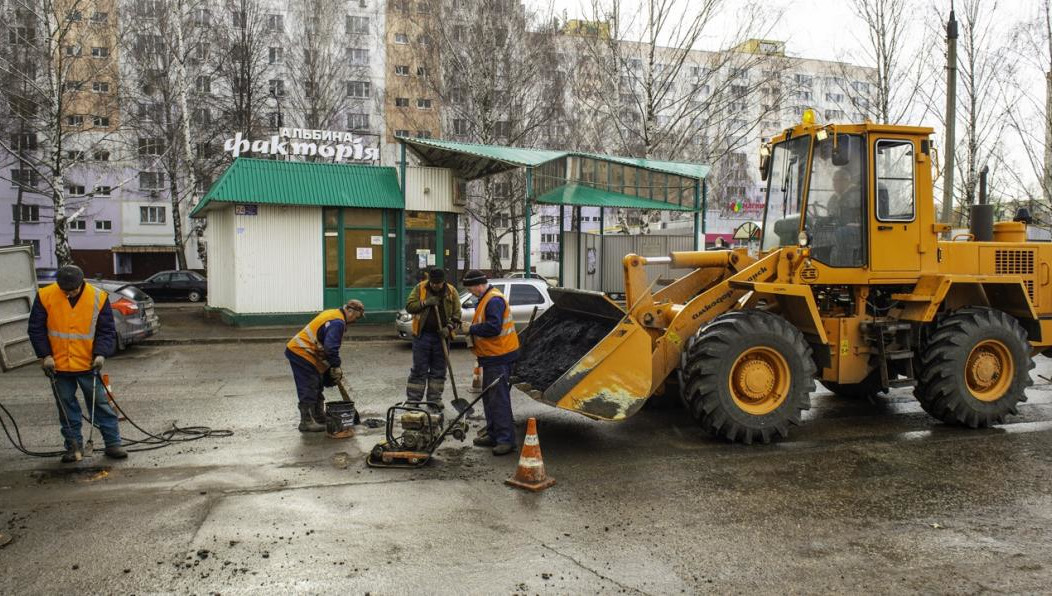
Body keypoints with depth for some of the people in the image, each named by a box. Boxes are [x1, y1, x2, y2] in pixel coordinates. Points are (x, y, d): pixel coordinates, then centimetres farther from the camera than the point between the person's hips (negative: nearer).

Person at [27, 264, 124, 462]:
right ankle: (74, 446, 21)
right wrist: (45, 355, -6)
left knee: (100, 404, 3)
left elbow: (107, 330, -2)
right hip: (58, 366, 1)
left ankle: (113, 443, 10)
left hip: (88, 365, -1)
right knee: (66, 407, 10)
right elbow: (36, 328, 1)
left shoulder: (98, 298, -9)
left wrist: (101, 353, -15)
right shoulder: (45, 296, -8)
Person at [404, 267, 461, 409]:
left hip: (441, 335, 2)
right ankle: (413, 400, 7)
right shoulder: (420, 288, -1)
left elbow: (456, 315, 2)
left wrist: (449, 328, -14)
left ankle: (434, 399, 18)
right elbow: (409, 306, -4)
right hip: (422, 335, -2)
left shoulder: (451, 292, 1)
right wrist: (425, 303, -18)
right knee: (419, 369, 0)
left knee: (439, 370, 8)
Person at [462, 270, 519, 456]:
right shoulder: (486, 298, 16)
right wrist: (474, 330, 6)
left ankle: (506, 440, -6)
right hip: (491, 357, 11)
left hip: (499, 358, -11)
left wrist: (472, 329, -14)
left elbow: (493, 327, -27)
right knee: (489, 397, 16)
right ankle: (493, 435, 25)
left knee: (499, 399, -9)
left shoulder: (494, 300, -18)